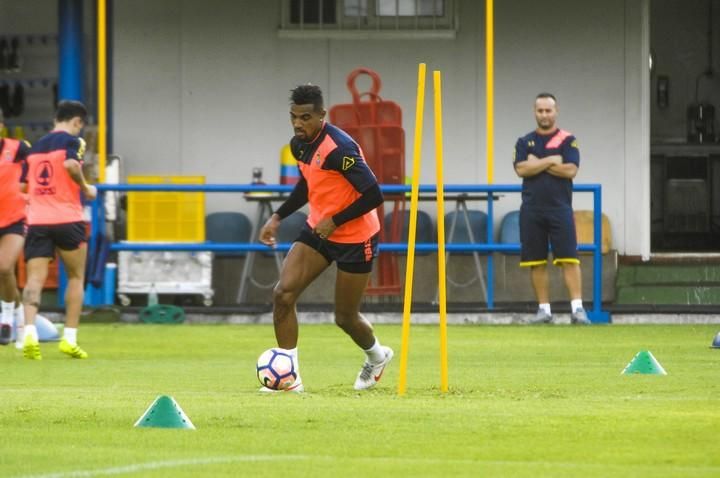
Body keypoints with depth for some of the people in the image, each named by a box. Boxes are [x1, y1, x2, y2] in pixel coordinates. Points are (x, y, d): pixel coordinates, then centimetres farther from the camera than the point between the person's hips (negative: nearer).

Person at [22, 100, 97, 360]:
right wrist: (86, 188, -7)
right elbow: (70, 164, -22)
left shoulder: (35, 146, 17)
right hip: (67, 219, -4)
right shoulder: (73, 141, -1)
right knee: (76, 277, 13)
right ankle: (70, 338, 7)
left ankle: (30, 331, -27)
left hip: (36, 221, 4)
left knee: (35, 279, -5)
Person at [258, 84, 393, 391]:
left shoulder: (339, 148, -26)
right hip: (318, 230, 7)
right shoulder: (299, 145, 0)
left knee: (345, 318, 5)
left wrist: (335, 221, -23)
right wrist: (278, 217, 12)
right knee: (283, 294, -12)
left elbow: (373, 195, -26)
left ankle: (377, 356, 40)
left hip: (355, 239, -7)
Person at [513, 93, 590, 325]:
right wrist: (550, 161, -9)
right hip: (532, 210, 3)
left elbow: (570, 170, -9)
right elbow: (521, 169, -4)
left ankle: (577, 308, -14)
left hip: (559, 208, -3)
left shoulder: (568, 140, 4)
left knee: (569, 259, -10)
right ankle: (544, 309, 9)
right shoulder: (524, 142, 12)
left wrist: (537, 164, -6)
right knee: (536, 262, 3)